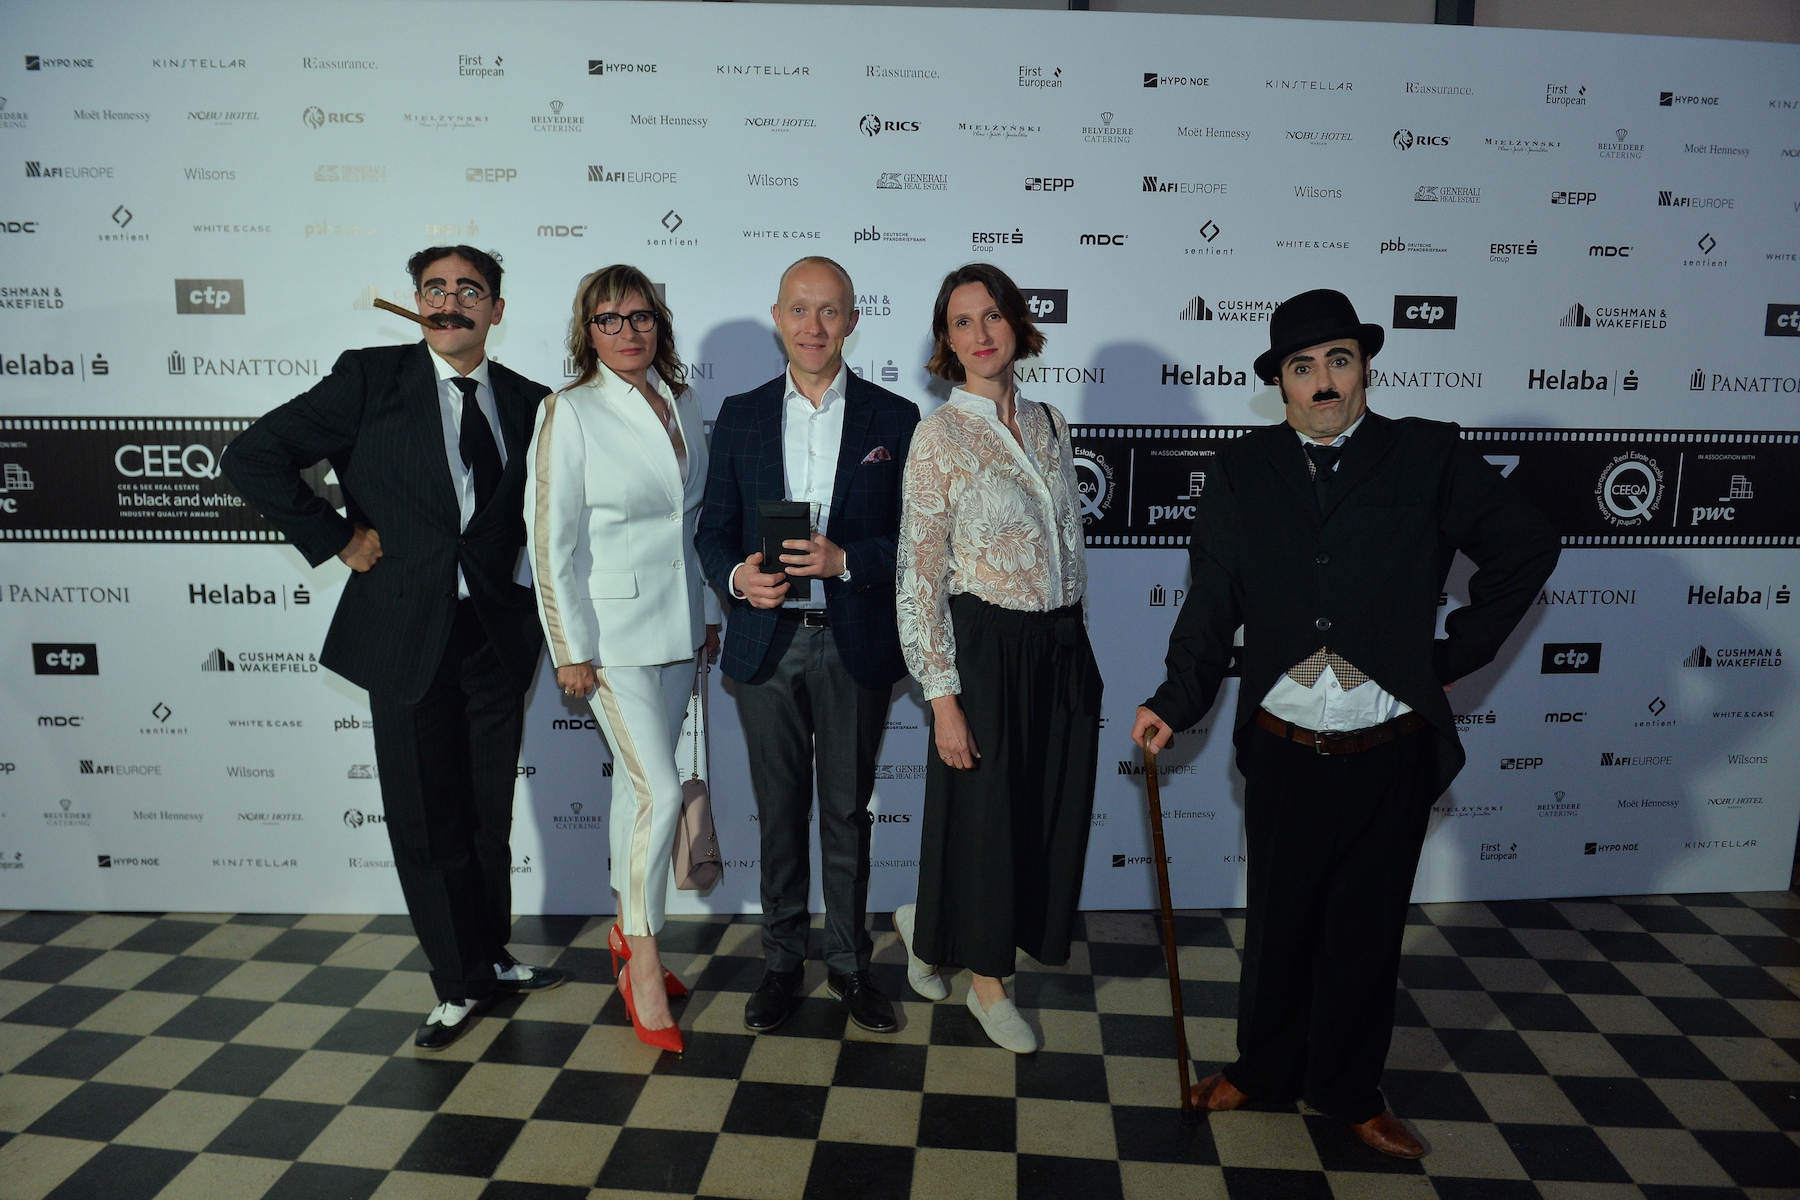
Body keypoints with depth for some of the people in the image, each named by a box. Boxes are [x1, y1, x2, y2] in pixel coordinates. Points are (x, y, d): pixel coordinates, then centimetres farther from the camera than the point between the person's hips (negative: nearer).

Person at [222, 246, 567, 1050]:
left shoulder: (527, 403, 5)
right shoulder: (370, 378, -3)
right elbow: (253, 457, -5)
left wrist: (530, 589, 4)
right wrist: (336, 539, -8)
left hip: (497, 630, 3)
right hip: (406, 631, -2)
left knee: (490, 812, 13)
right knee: (424, 818, 6)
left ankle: (491, 956, 33)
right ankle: (460, 983, 22)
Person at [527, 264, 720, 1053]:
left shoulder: (682, 404, 8)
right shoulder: (569, 413, -9)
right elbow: (552, 542, -11)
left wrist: (710, 611, 13)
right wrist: (571, 651, -12)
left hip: (677, 625, 6)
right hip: (612, 627, -5)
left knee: (636, 782, 15)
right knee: (659, 789, -8)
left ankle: (626, 930, 31)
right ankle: (644, 964, 9)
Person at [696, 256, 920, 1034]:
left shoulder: (894, 418, 1)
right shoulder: (741, 415, 7)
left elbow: (914, 535, -2)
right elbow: (714, 528, 7)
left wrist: (846, 559, -18)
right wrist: (738, 576, -14)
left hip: (855, 643, -1)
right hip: (767, 641, 1)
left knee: (848, 810, 10)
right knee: (779, 810, 12)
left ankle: (848, 963, 27)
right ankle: (782, 961, 28)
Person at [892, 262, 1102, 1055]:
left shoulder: (1050, 424, 8)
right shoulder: (939, 434, -9)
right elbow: (921, 573, -11)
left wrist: (1079, 651, 13)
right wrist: (943, 695, -14)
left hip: (1061, 648, 6)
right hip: (986, 648, -6)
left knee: (1051, 811, 13)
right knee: (985, 815, 7)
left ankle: (931, 924, 37)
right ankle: (986, 981, 31)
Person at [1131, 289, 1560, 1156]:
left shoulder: (1429, 457, -3)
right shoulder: (1243, 471, 0)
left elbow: (1527, 548, 6)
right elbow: (1212, 600, -2)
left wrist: (1458, 649, 1)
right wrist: (1176, 702, -12)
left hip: (1392, 756, 0)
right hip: (1283, 750, 1)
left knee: (1366, 929, 14)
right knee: (1278, 923, 16)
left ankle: (1348, 1091, 34)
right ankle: (1266, 1071, 37)